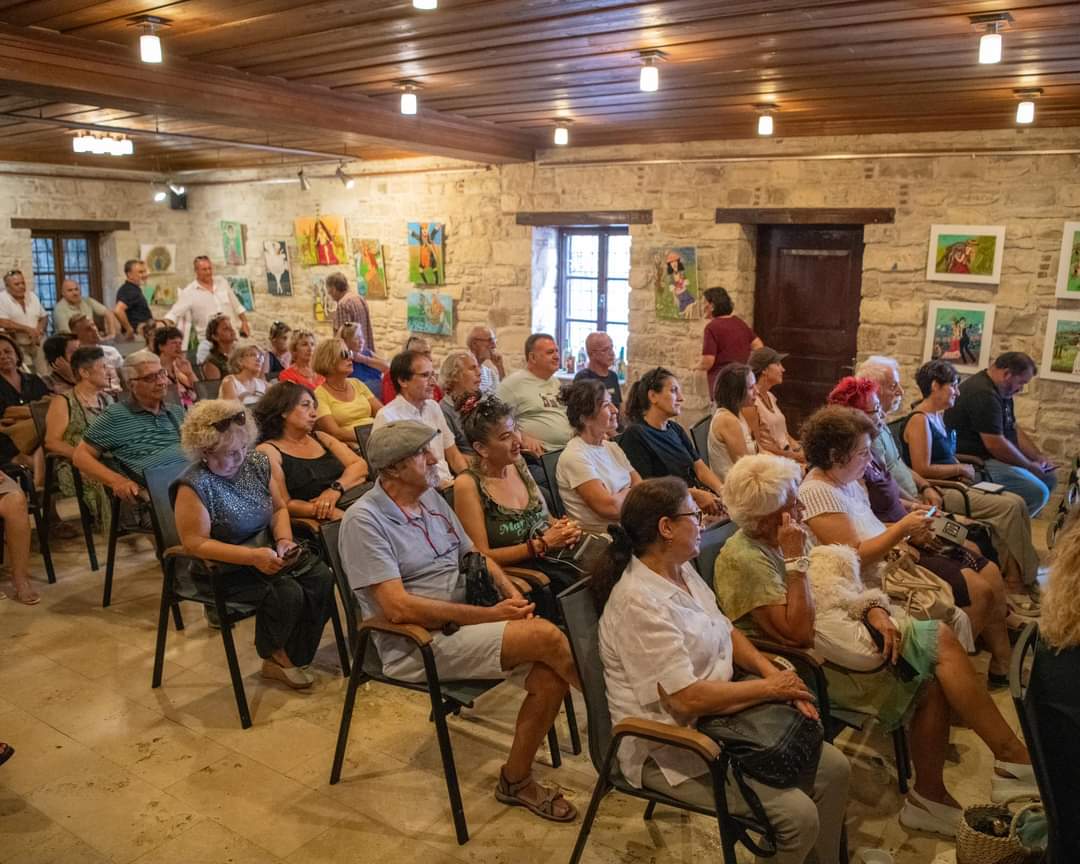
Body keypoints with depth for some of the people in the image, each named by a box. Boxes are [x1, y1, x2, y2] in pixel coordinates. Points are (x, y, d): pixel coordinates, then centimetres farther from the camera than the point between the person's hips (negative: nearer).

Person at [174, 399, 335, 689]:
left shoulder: (257, 462, -1)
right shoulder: (194, 485, -21)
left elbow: (279, 507, 11)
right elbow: (195, 543, -23)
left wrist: (283, 539, -10)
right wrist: (252, 556, -29)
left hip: (266, 552, 7)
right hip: (223, 568, -7)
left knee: (321, 578, -12)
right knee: (287, 593, -25)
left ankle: (291, 658, 3)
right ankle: (273, 654, 8)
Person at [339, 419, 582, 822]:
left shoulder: (431, 498, 12)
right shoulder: (364, 520, -13)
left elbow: (475, 556, 20)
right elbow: (399, 608, -21)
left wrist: (511, 592, -3)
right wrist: (490, 615, -19)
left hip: (467, 624, 8)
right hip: (418, 647, -7)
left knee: (550, 675, -17)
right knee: (546, 637, -23)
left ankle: (516, 779, 5)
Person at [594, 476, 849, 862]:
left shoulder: (682, 571, 3)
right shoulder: (640, 602, -27)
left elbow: (725, 631, 12)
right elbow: (687, 699, -28)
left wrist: (775, 675, -6)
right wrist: (771, 688, -16)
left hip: (715, 717, 9)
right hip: (667, 746, -9)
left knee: (834, 768, 3)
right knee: (797, 814, -18)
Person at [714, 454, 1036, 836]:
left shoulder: (783, 537, 8)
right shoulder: (743, 559, -20)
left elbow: (840, 580, 11)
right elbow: (798, 632, -24)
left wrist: (874, 610, -8)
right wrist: (796, 561, -24)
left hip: (839, 624, 9)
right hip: (817, 660, -8)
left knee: (933, 678, -9)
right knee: (940, 641, -13)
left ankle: (928, 797, 4)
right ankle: (1014, 760, -2)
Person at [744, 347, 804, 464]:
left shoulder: (770, 397, 14)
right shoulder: (751, 401, -13)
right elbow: (757, 443, -14)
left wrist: (799, 449, 0)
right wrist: (792, 455, -15)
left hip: (787, 453, 8)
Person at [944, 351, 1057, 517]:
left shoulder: (1002, 392, 13)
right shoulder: (982, 393, -23)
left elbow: (1014, 429, 21)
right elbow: (995, 444, -26)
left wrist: (1038, 457, 8)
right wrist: (1029, 466, -13)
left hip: (992, 457, 12)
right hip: (974, 462, -12)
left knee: (1049, 478, 14)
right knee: (1038, 492, -22)